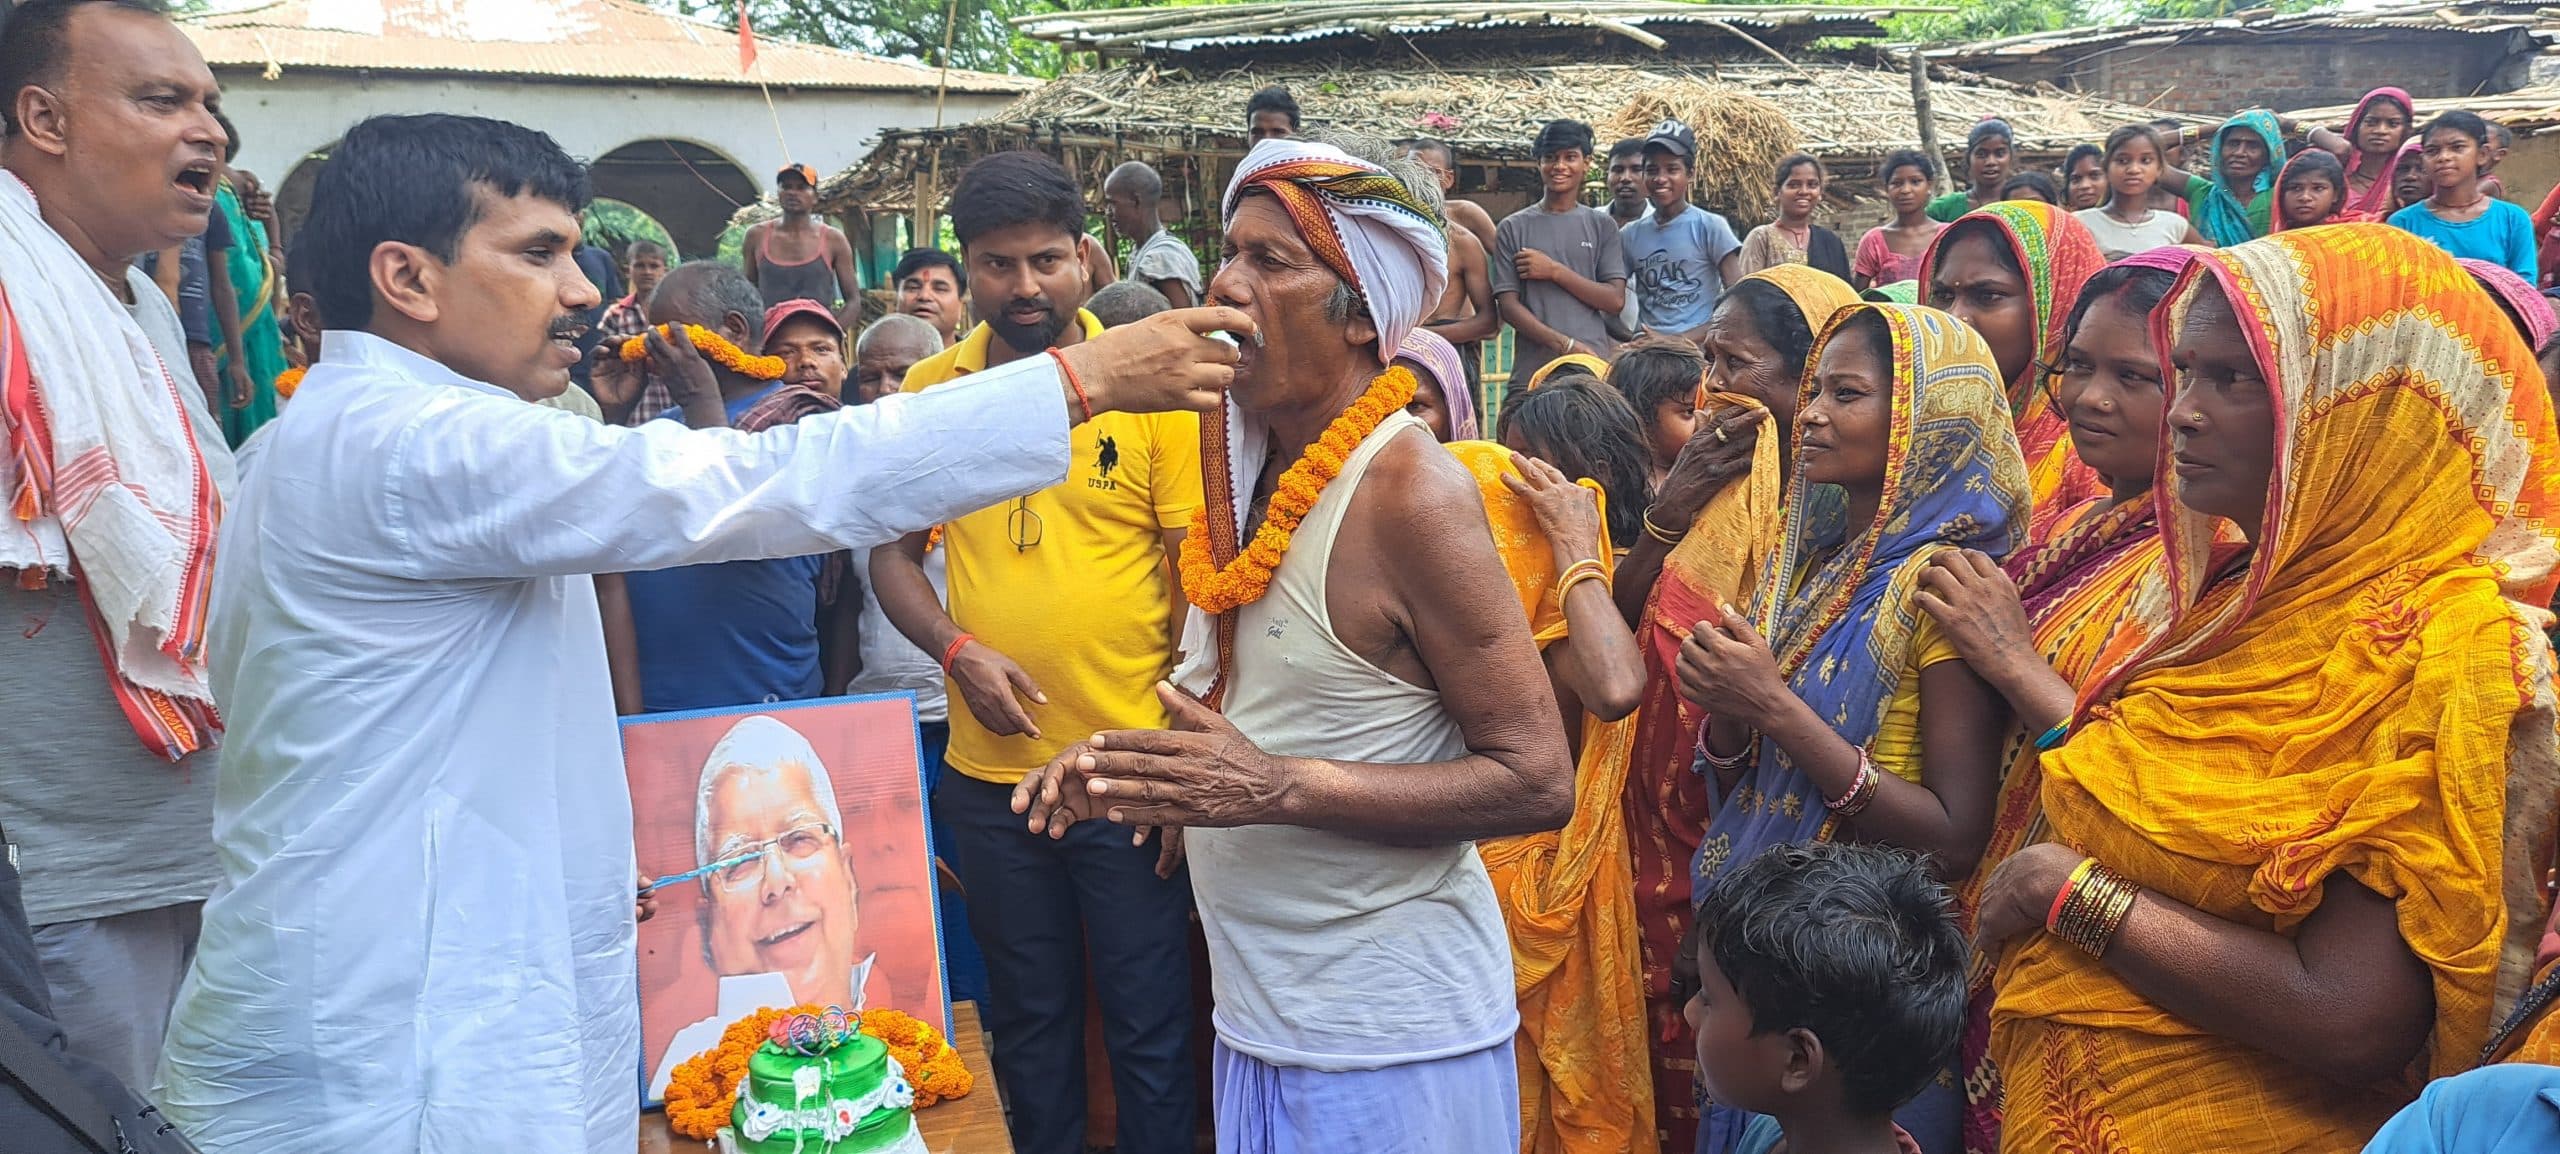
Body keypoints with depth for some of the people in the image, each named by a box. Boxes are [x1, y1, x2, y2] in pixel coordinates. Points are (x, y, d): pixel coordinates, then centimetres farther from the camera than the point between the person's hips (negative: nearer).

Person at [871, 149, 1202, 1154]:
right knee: (1027, 1018, 20)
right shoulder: (929, 391, 1)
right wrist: (957, 649, -11)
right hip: (991, 771, 3)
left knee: (1149, 1028, 9)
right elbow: (893, 553, 8)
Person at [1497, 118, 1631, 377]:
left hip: (1594, 365, 1)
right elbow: (1508, 305, 0)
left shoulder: (1601, 226, 11)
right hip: (1532, 366, -1)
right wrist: (1565, 344, -12)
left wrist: (1556, 271, -6)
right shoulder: (1513, 228, 8)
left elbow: (1615, 300, 3)